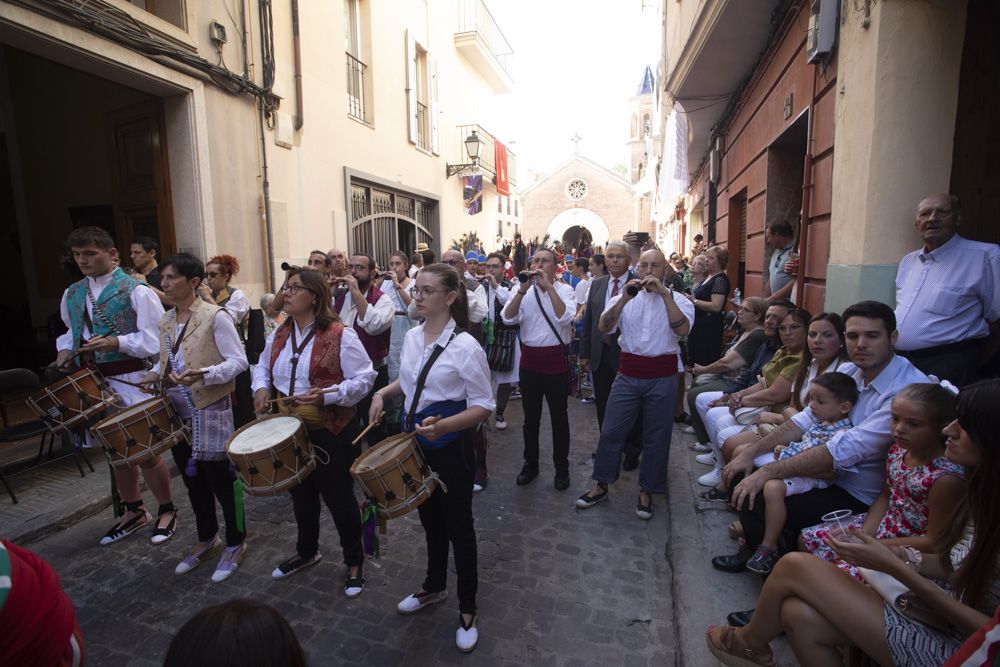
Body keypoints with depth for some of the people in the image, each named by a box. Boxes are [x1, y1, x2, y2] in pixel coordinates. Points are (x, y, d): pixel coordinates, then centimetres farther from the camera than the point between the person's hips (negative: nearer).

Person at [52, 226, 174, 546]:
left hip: (131, 381, -6)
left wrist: (116, 342, -24)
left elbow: (155, 338, -12)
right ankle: (134, 511, 36)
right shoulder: (72, 294, 11)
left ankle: (167, 511, 21)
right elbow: (71, 332, 23)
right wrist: (65, 350, 4)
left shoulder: (136, 291, -9)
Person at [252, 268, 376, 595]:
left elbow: (364, 378, -17)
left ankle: (355, 562, 30)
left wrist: (327, 395, -29)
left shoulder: (340, 334, -17)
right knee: (301, 495, 24)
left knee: (338, 498, 8)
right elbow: (263, 366, 19)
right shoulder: (279, 334, 5)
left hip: (331, 433, -6)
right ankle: (306, 551, 49)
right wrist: (261, 387, -1)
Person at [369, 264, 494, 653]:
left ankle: (467, 609, 32)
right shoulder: (411, 336, 0)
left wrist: (442, 425, -32)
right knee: (429, 519, 23)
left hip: (450, 447, -6)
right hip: (415, 441, 6)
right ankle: (434, 586, 47)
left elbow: (483, 406, -18)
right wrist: (383, 392, -1)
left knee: (458, 526, 10)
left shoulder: (465, 346, -21)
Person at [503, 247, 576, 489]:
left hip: (556, 361, -2)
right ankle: (530, 464, 34)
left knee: (559, 417, 11)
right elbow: (508, 318, -12)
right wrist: (523, 289, -21)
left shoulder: (564, 290, -3)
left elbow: (565, 317, -22)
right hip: (529, 360, 3)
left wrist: (548, 286, -22)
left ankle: (561, 468, 28)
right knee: (530, 417, 16)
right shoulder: (523, 291, 2)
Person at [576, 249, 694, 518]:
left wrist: (664, 293, -22)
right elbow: (604, 327, -9)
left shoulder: (677, 300, 1)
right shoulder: (624, 297, 5)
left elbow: (682, 329, -19)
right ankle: (601, 486, 21)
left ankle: (646, 491, 26)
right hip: (628, 373, 1)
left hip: (663, 376, -1)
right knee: (611, 431, 5)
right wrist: (624, 298, -20)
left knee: (656, 436, 9)